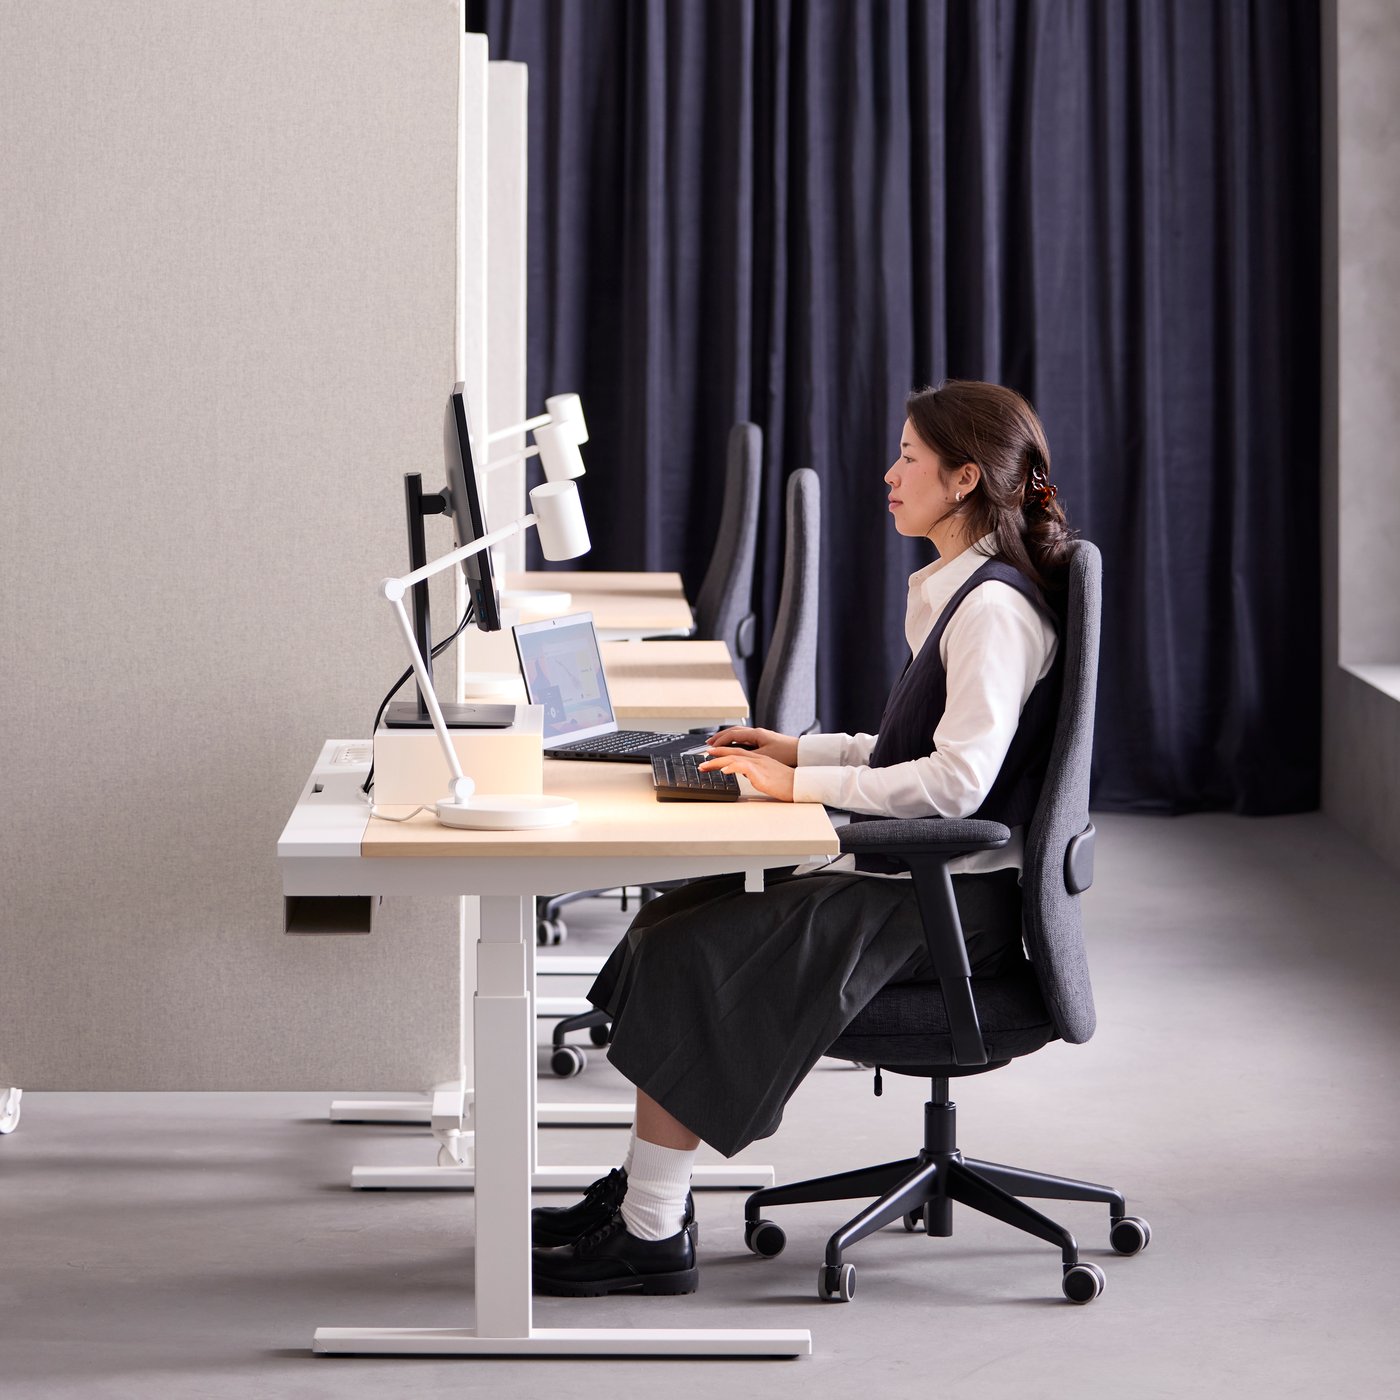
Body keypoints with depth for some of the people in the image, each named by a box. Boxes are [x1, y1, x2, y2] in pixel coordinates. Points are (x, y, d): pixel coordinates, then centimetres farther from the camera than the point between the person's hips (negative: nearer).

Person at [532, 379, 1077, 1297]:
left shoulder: (995, 609, -16)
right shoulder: (955, 593, 16)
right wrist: (798, 750, 11)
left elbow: (958, 779, -26)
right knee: (674, 919, 2)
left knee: (688, 954, -17)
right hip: (912, 882, 10)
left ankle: (653, 1236, -12)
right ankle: (644, 1193, 5)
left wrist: (803, 784, -21)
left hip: (949, 906, -10)